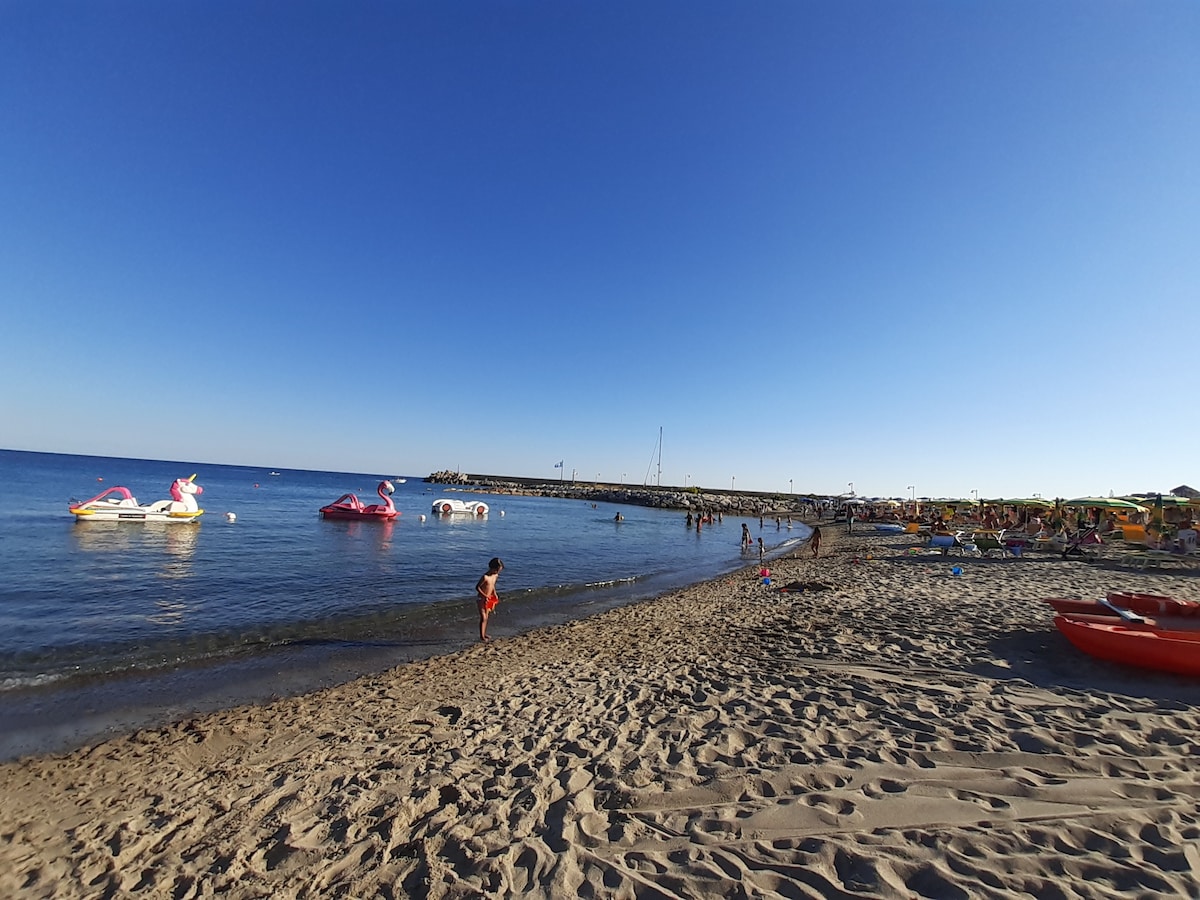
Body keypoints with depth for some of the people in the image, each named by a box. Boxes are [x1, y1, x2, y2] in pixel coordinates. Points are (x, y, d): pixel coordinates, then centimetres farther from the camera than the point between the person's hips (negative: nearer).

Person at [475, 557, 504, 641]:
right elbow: (477, 587, -19)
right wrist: (484, 596, -23)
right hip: (481, 599, -8)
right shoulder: (485, 577, -26)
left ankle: (484, 634, 27)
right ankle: (482, 636, 4)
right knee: (483, 618, -5)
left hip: (489, 599, 8)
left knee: (486, 617, 16)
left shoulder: (496, 575, -2)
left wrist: (495, 594, 2)